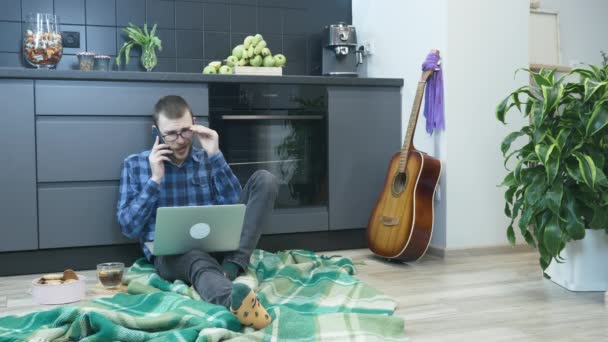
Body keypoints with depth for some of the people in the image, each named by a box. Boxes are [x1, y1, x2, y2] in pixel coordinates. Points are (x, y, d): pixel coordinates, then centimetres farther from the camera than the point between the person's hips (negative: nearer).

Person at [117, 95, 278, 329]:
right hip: (171, 253, -3)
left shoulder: (208, 160, 13)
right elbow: (128, 228, 1)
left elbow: (235, 208, -1)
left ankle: (232, 267, -31)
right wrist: (155, 180, -9)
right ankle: (233, 298, -76)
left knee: (264, 179, -15)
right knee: (200, 261, -41)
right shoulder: (135, 165, 7)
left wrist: (215, 155, -7)